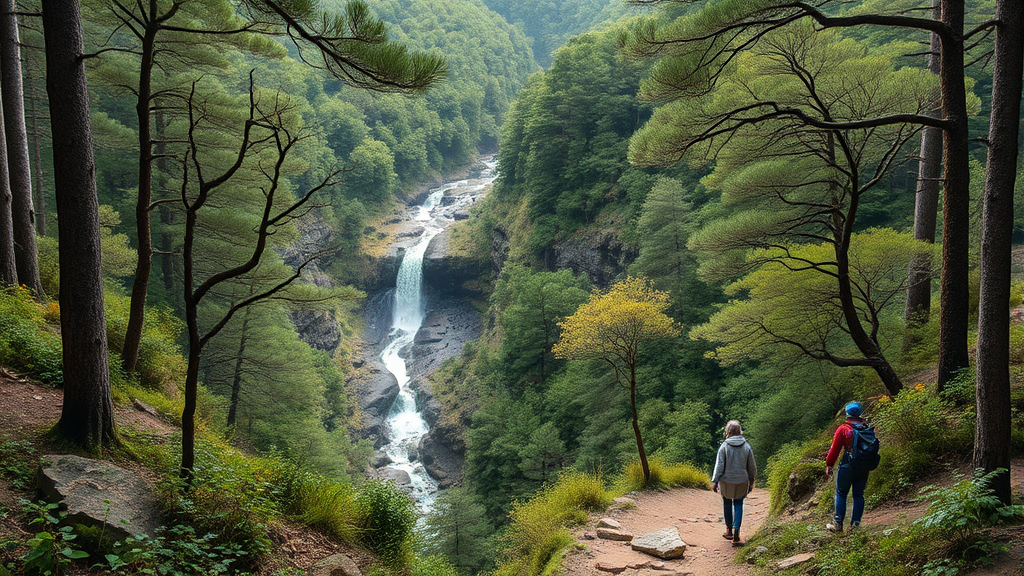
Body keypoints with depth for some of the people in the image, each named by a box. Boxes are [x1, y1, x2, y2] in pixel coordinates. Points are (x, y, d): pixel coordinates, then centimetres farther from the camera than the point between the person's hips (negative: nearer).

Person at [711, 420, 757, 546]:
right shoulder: (747, 447, -4)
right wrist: (751, 481, 15)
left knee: (727, 504, 16)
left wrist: (715, 480, -3)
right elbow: (752, 466, 4)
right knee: (738, 505, 6)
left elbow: (719, 465, -10)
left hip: (726, 481, -1)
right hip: (742, 481, 1)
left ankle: (729, 531, 27)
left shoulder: (724, 446, -11)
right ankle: (736, 534, -6)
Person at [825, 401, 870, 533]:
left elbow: (835, 449, -8)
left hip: (847, 467, -4)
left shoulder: (843, 428, -8)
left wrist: (829, 465, -1)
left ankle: (838, 524, 0)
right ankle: (855, 523, 9)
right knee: (858, 495, 10)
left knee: (841, 494, 3)